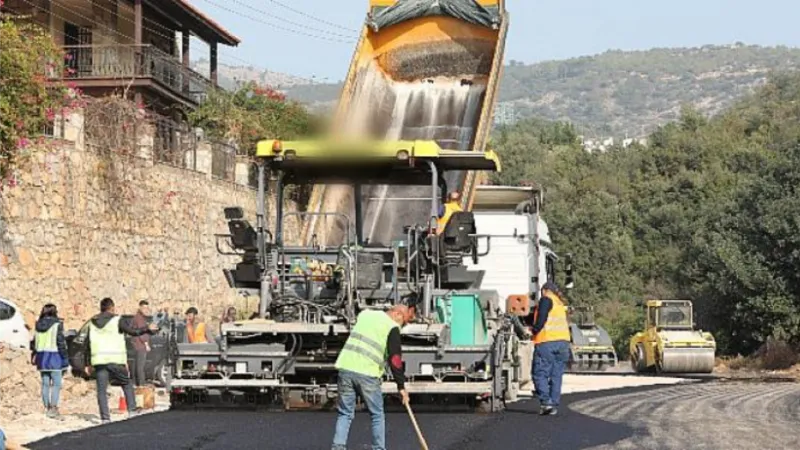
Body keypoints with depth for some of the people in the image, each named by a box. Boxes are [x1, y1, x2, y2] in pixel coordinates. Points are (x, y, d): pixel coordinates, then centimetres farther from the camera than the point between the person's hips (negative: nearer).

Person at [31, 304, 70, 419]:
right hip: (54, 355, -6)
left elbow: (34, 342, 13)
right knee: (56, 383, -3)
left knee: (45, 383, 11)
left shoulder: (39, 324, 9)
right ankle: (53, 408, -10)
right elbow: (60, 342, -11)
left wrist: (34, 356, 20)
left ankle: (47, 408, 14)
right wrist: (65, 358, -6)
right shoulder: (57, 324, -9)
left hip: (42, 356, 6)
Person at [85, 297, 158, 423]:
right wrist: (148, 329, 8)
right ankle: (132, 411, 7)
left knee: (101, 390, 3)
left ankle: (105, 418, -4)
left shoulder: (93, 323, 13)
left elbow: (88, 344, 14)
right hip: (115, 360, -3)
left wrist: (88, 364, 18)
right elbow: (133, 332, -7)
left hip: (99, 361, 3)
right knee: (127, 384, 14)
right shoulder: (117, 321, -3)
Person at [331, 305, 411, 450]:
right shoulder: (392, 327, -2)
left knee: (345, 413, 11)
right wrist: (401, 386, -3)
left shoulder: (365, 314, 16)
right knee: (377, 415, 10)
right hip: (367, 373, -5)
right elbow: (395, 359, -7)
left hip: (346, 367, 5)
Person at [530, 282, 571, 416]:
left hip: (547, 341, -7)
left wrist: (535, 330, 0)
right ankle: (554, 406, 6)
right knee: (556, 376, 8)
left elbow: (541, 318, -13)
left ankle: (546, 401, -14)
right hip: (563, 341, 7)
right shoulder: (560, 303, 24)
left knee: (540, 374, -2)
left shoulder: (546, 300, -1)